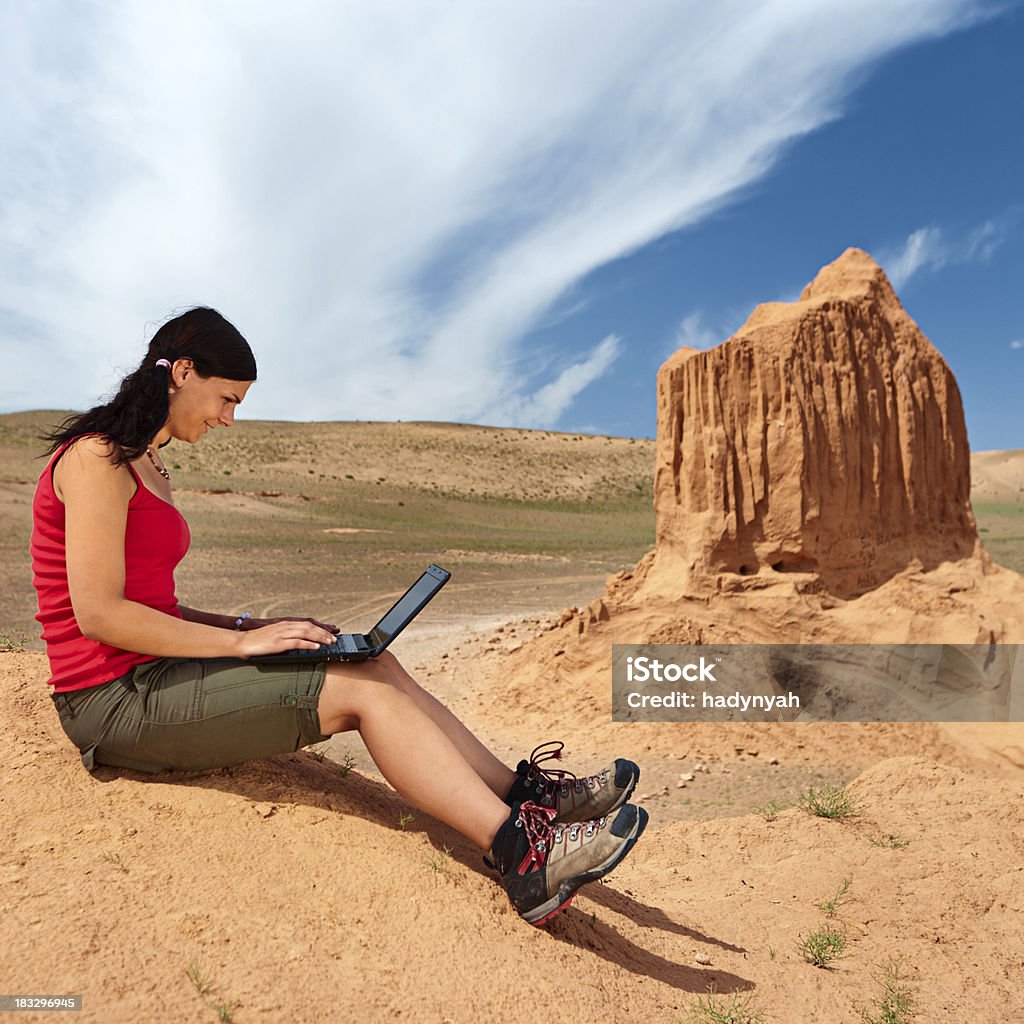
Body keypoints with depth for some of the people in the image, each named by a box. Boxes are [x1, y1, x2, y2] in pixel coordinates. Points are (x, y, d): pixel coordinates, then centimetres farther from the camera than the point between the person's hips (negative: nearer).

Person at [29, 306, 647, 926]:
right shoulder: (97, 457, -11)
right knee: (362, 689, -19)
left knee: (377, 665, -6)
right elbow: (99, 614, -19)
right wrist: (244, 640, -18)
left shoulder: (147, 467, 18)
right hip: (116, 697, -8)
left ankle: (525, 796, -6)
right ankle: (523, 854, -19)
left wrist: (259, 627, 3)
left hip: (153, 671, 8)